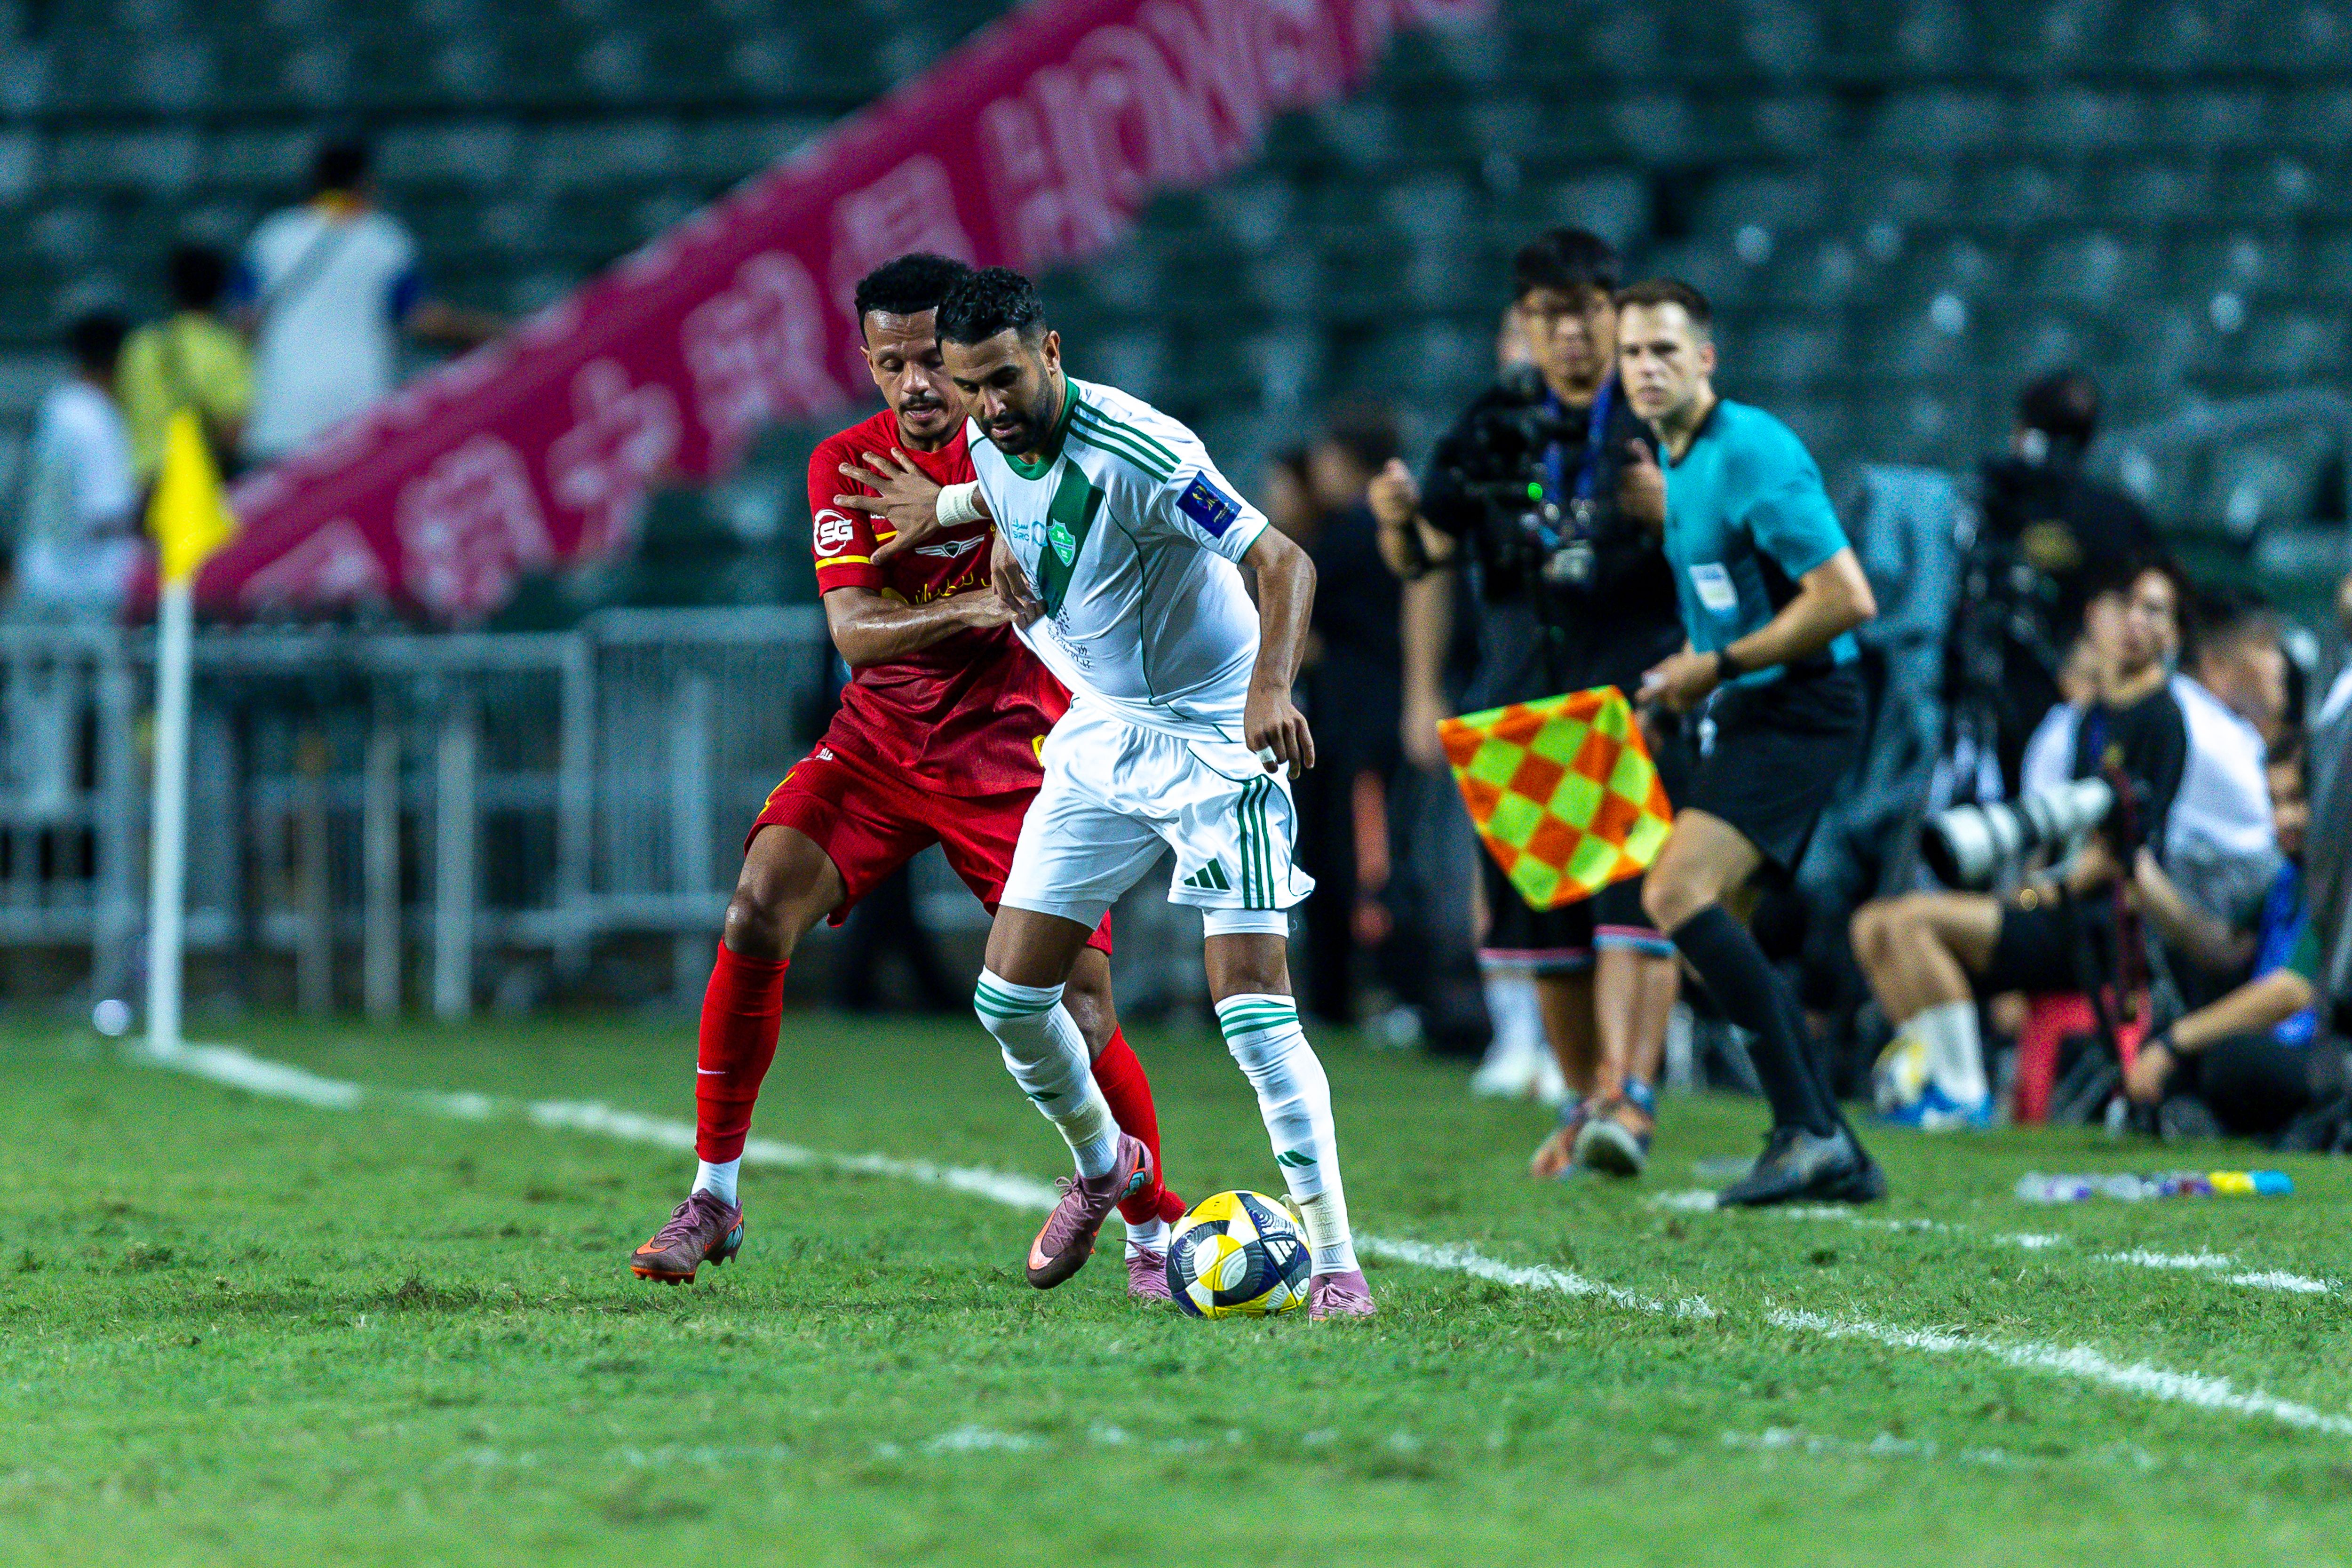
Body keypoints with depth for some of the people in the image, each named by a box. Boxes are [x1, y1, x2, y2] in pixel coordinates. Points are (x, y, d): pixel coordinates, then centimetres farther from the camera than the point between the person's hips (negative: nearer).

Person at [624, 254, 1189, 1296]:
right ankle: (713, 1198, -8)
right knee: (758, 913, -19)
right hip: (879, 738, 2)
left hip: (1011, 756, -2)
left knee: (1079, 1008, -12)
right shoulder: (847, 465, -4)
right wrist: (968, 611, -35)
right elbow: (852, 629, -16)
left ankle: (1153, 1228, 9)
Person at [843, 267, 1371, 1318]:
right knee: (1009, 996, 3)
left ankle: (1334, 1261, -12)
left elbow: (1284, 561, -27)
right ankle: (1101, 1164, 32)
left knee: (1252, 1002, -17)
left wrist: (1269, 688, -41)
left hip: (1214, 738, -7)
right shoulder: (991, 442, -3)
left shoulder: (1136, 454, -26)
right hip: (1098, 737, 7)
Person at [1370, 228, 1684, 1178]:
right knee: (1540, 917, 4)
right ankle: (1584, 1101, 20)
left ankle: (1629, 1096, -26)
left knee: (1634, 901, -18)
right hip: (1522, 702, 4)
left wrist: (1667, 511, -22)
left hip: (1639, 697, -4)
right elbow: (1428, 561, 20)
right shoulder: (1494, 426, 11)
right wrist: (1400, 521, -1)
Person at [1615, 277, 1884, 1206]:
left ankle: (1806, 1131, -21)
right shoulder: (1672, 458, 13)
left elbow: (1847, 600, -22)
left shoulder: (1752, 454, -17)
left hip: (1798, 712, -10)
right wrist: (1688, 670, 12)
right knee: (1696, 920, 11)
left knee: (1679, 894, -22)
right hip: (1748, 715, 10)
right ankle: (1836, 1156, 13)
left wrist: (1719, 664, -16)